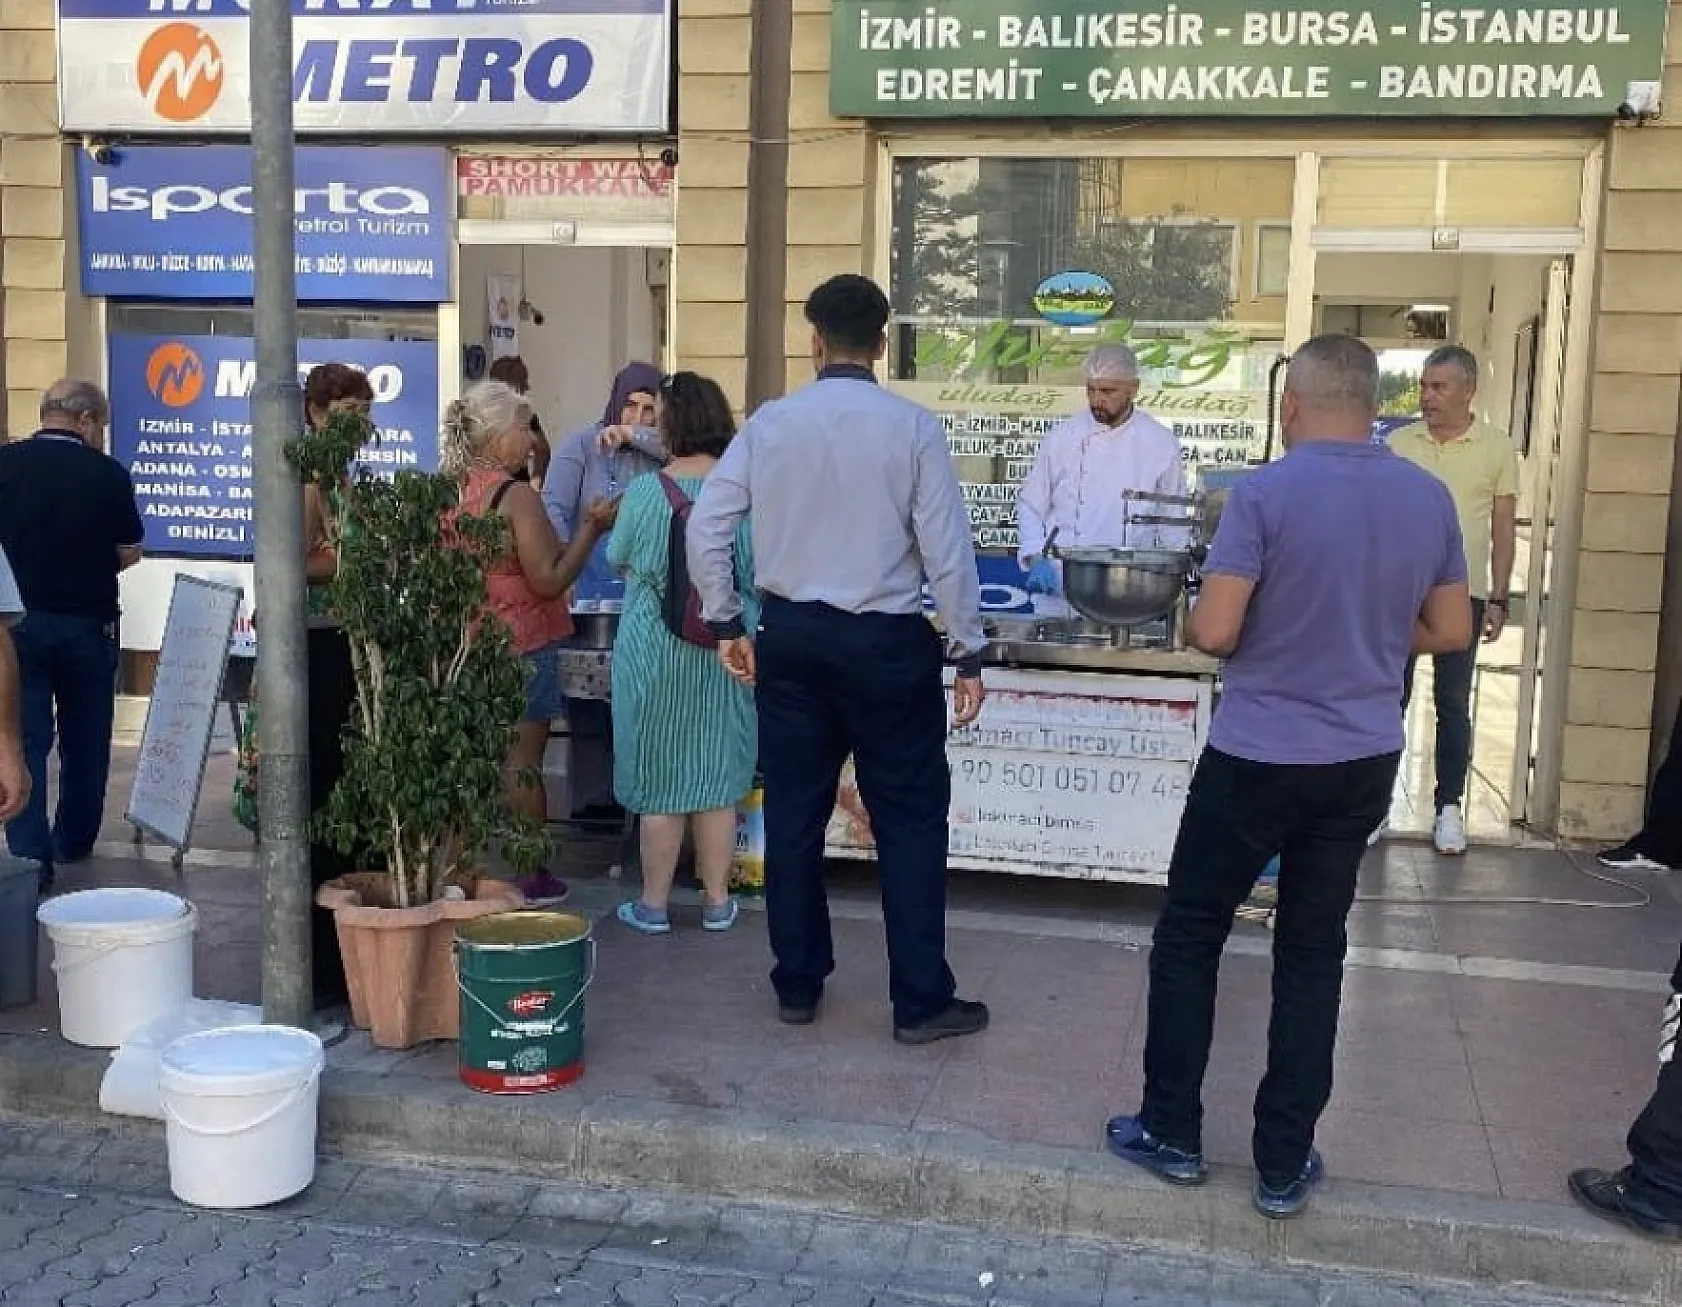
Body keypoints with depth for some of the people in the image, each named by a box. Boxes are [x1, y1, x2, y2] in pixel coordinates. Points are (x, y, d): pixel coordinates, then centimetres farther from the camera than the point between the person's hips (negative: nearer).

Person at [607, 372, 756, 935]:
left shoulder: (645, 493, -11)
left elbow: (617, 558, 5)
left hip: (655, 649, -2)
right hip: (727, 650, 3)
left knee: (658, 780, 8)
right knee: (717, 777, 12)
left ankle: (654, 905, 17)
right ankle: (717, 902, 21)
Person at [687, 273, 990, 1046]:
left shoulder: (768, 424, 0)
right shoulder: (912, 428, -8)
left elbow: (706, 526, -1)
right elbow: (947, 550, -9)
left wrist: (725, 623, 9)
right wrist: (970, 654, -2)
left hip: (791, 636, 3)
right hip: (885, 641, -3)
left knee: (794, 814, 12)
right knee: (909, 821, 6)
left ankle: (797, 986, 23)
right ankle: (921, 1002, 11)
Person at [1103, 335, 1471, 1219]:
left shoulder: (1265, 493, -15)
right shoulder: (1430, 499, 2)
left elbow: (1215, 633, -18)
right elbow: (1450, 631, 10)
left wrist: (1194, 621, 4)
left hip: (1258, 758, -5)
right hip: (1364, 761, 5)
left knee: (1188, 939, 12)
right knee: (1312, 954, 13)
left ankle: (1172, 1134, 20)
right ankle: (1284, 1164, 18)